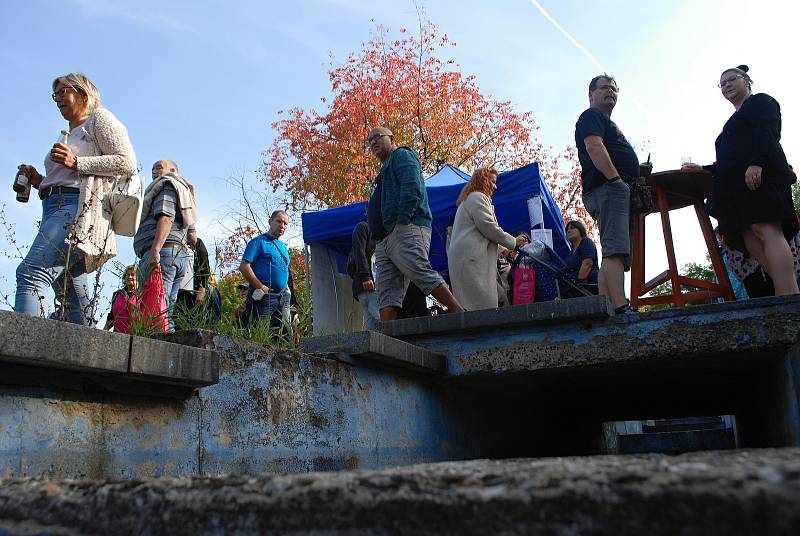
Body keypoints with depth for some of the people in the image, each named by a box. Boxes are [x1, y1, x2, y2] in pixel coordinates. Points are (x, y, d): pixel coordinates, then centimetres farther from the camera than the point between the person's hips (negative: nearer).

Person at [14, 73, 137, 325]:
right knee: (72, 296, 2)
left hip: (78, 209, -10)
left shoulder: (99, 118, 9)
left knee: (30, 273, -26)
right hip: (56, 207, 10)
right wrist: (39, 181, 17)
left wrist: (76, 162, -13)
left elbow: (127, 162, -7)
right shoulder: (71, 133, 34)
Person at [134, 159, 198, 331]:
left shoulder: (166, 184, 5)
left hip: (162, 252, -10)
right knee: (166, 313, 5)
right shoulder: (182, 190, 33)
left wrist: (155, 250, -23)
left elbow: (166, 218, -14)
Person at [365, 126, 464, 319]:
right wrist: (378, 238, 18)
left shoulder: (402, 155, 9)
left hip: (406, 231, -9)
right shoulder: (384, 172, 37)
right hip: (384, 241, 9)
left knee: (421, 273, -23)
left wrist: (402, 222, -20)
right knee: (387, 295, -2)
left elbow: (412, 188, -11)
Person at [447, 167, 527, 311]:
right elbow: (488, 226, -10)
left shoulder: (468, 199, 32)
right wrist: (513, 242, 2)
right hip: (472, 258, -10)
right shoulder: (478, 197, 0)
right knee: (484, 307, -17)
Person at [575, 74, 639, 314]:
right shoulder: (591, 116, 6)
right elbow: (594, 146, -12)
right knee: (615, 250, -23)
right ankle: (621, 307, -34)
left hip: (619, 191, 10)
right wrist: (616, 179, -20)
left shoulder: (608, 123, 36)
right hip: (608, 188, -10)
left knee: (613, 255, 1)